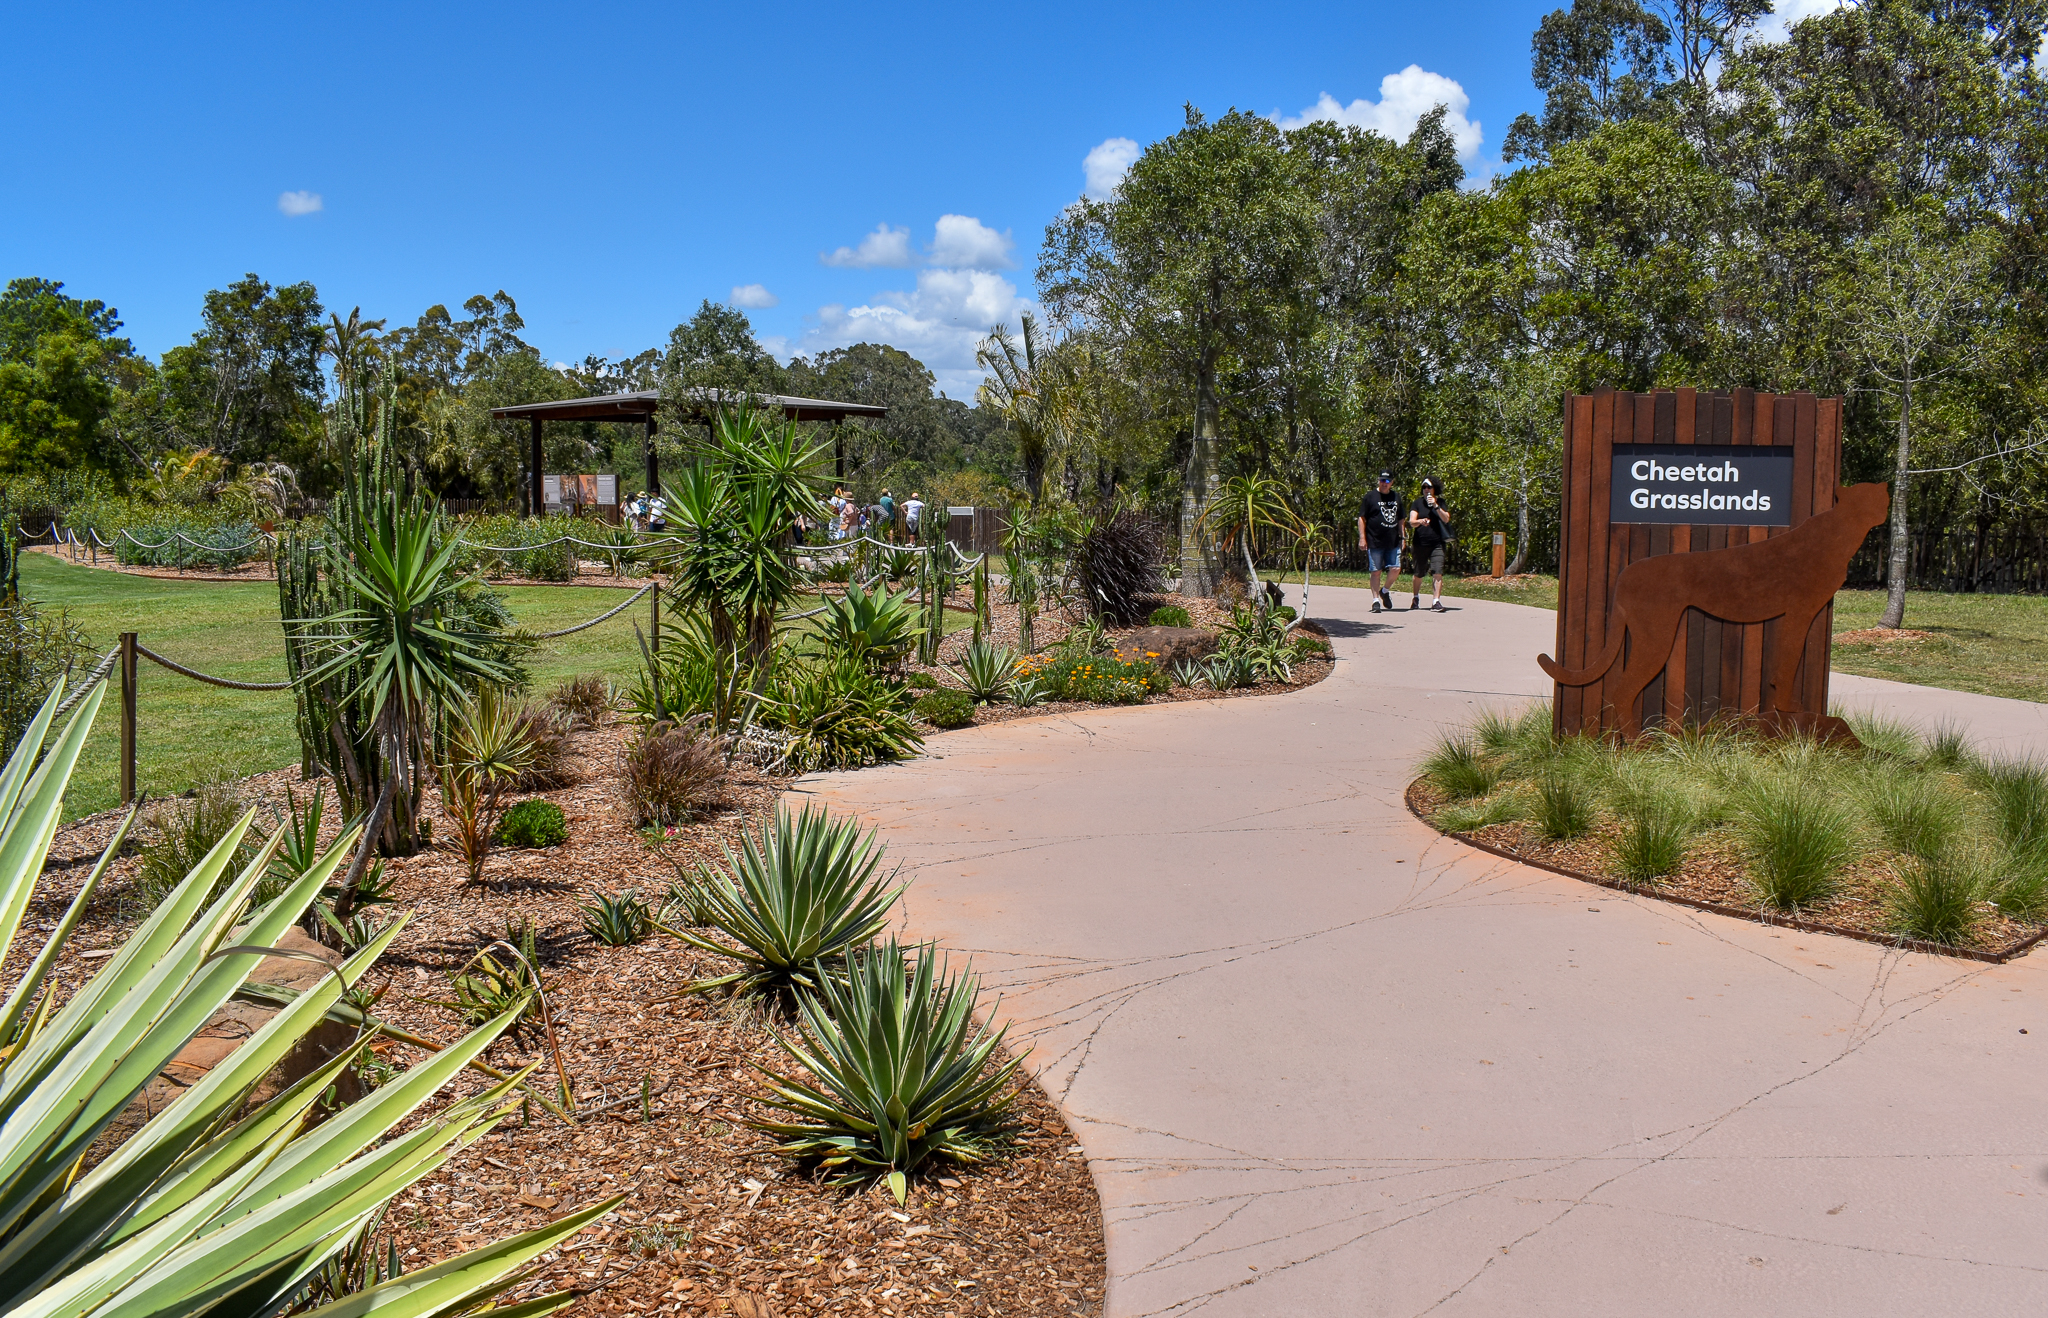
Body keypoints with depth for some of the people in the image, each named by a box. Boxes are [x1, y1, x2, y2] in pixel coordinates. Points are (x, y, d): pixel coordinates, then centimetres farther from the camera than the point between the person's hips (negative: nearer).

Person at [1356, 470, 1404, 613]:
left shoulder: (1396, 497, 14)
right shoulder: (1370, 496, 1)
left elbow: (1401, 519, 21)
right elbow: (1362, 518, -1)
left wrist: (1402, 537, 16)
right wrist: (1362, 537, -8)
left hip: (1393, 542, 4)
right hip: (1374, 542, -4)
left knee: (1396, 569, -4)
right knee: (1376, 571, -1)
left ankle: (1385, 590, 21)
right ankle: (1376, 600, 6)